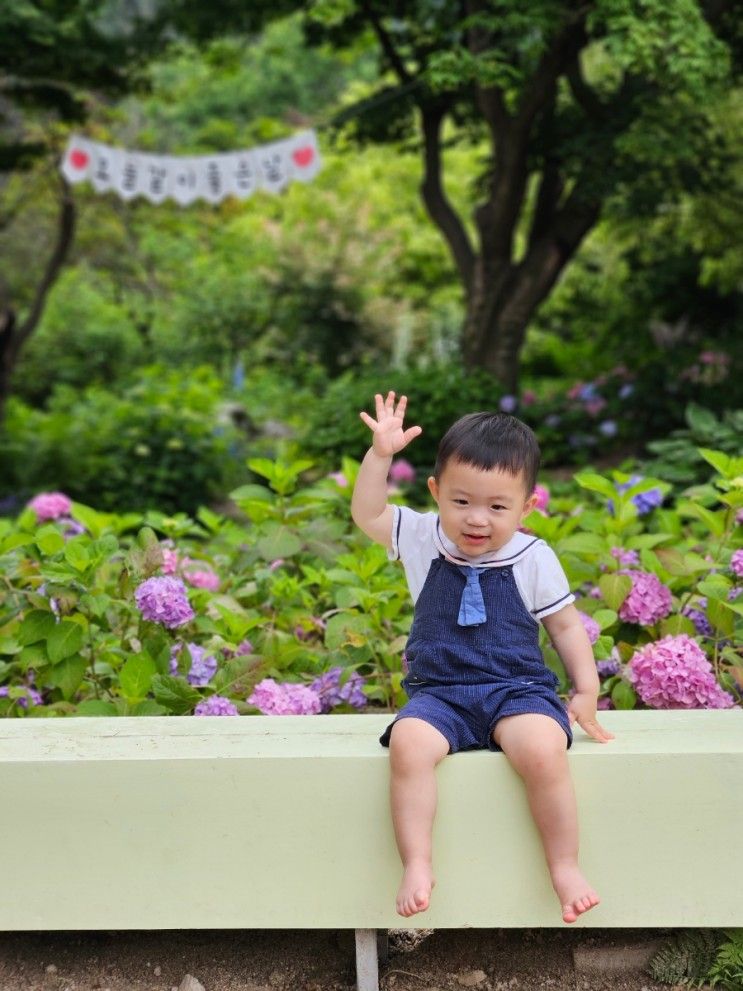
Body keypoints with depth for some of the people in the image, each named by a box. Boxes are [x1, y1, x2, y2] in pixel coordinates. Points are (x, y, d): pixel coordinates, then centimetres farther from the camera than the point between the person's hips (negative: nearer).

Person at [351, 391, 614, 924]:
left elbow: (566, 624, 11)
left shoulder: (533, 559, 2)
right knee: (408, 743, -31)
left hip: (517, 688, -1)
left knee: (544, 750, -33)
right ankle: (417, 864, -20)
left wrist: (587, 689, 4)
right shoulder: (422, 538, 6)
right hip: (439, 694, 2)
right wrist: (381, 453, -1)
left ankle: (565, 868, -14)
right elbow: (367, 513, 11)